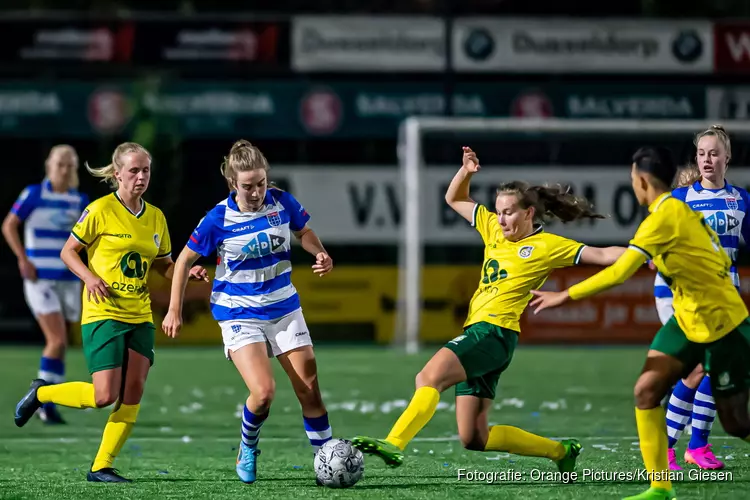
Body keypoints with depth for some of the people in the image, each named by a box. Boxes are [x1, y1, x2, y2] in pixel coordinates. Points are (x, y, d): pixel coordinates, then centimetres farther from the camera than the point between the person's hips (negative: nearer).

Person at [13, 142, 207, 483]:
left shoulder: (156, 217, 9)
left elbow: (164, 265, 19)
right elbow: (68, 252, -2)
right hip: (103, 313, -6)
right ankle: (41, 393, 13)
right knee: (104, 397, -13)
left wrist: (187, 272, -2)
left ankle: (101, 467, 7)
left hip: (140, 317, 6)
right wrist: (89, 277, -19)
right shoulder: (100, 211, -8)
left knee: (133, 394, -2)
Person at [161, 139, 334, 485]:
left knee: (309, 390, 1)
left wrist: (319, 252, -8)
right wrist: (174, 310, -3)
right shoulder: (219, 219, -16)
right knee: (264, 391, -19)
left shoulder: (282, 203, -8)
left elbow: (303, 232, 13)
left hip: (284, 309, 4)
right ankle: (248, 450, 11)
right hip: (239, 315, -3)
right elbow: (185, 259, -3)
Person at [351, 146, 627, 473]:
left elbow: (601, 255, -5)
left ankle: (393, 444, -41)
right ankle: (560, 450, 17)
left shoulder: (547, 246, -2)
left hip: (494, 332, -8)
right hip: (476, 330, 8)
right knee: (474, 439, 6)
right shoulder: (494, 229, 17)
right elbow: (454, 199, 28)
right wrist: (466, 171, 10)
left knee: (429, 377, -28)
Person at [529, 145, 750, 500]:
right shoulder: (683, 211, 6)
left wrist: (565, 296, -20)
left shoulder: (664, 216, -22)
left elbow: (619, 272, -27)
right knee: (646, 391, -1)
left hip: (721, 325, -9)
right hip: (687, 321, 9)